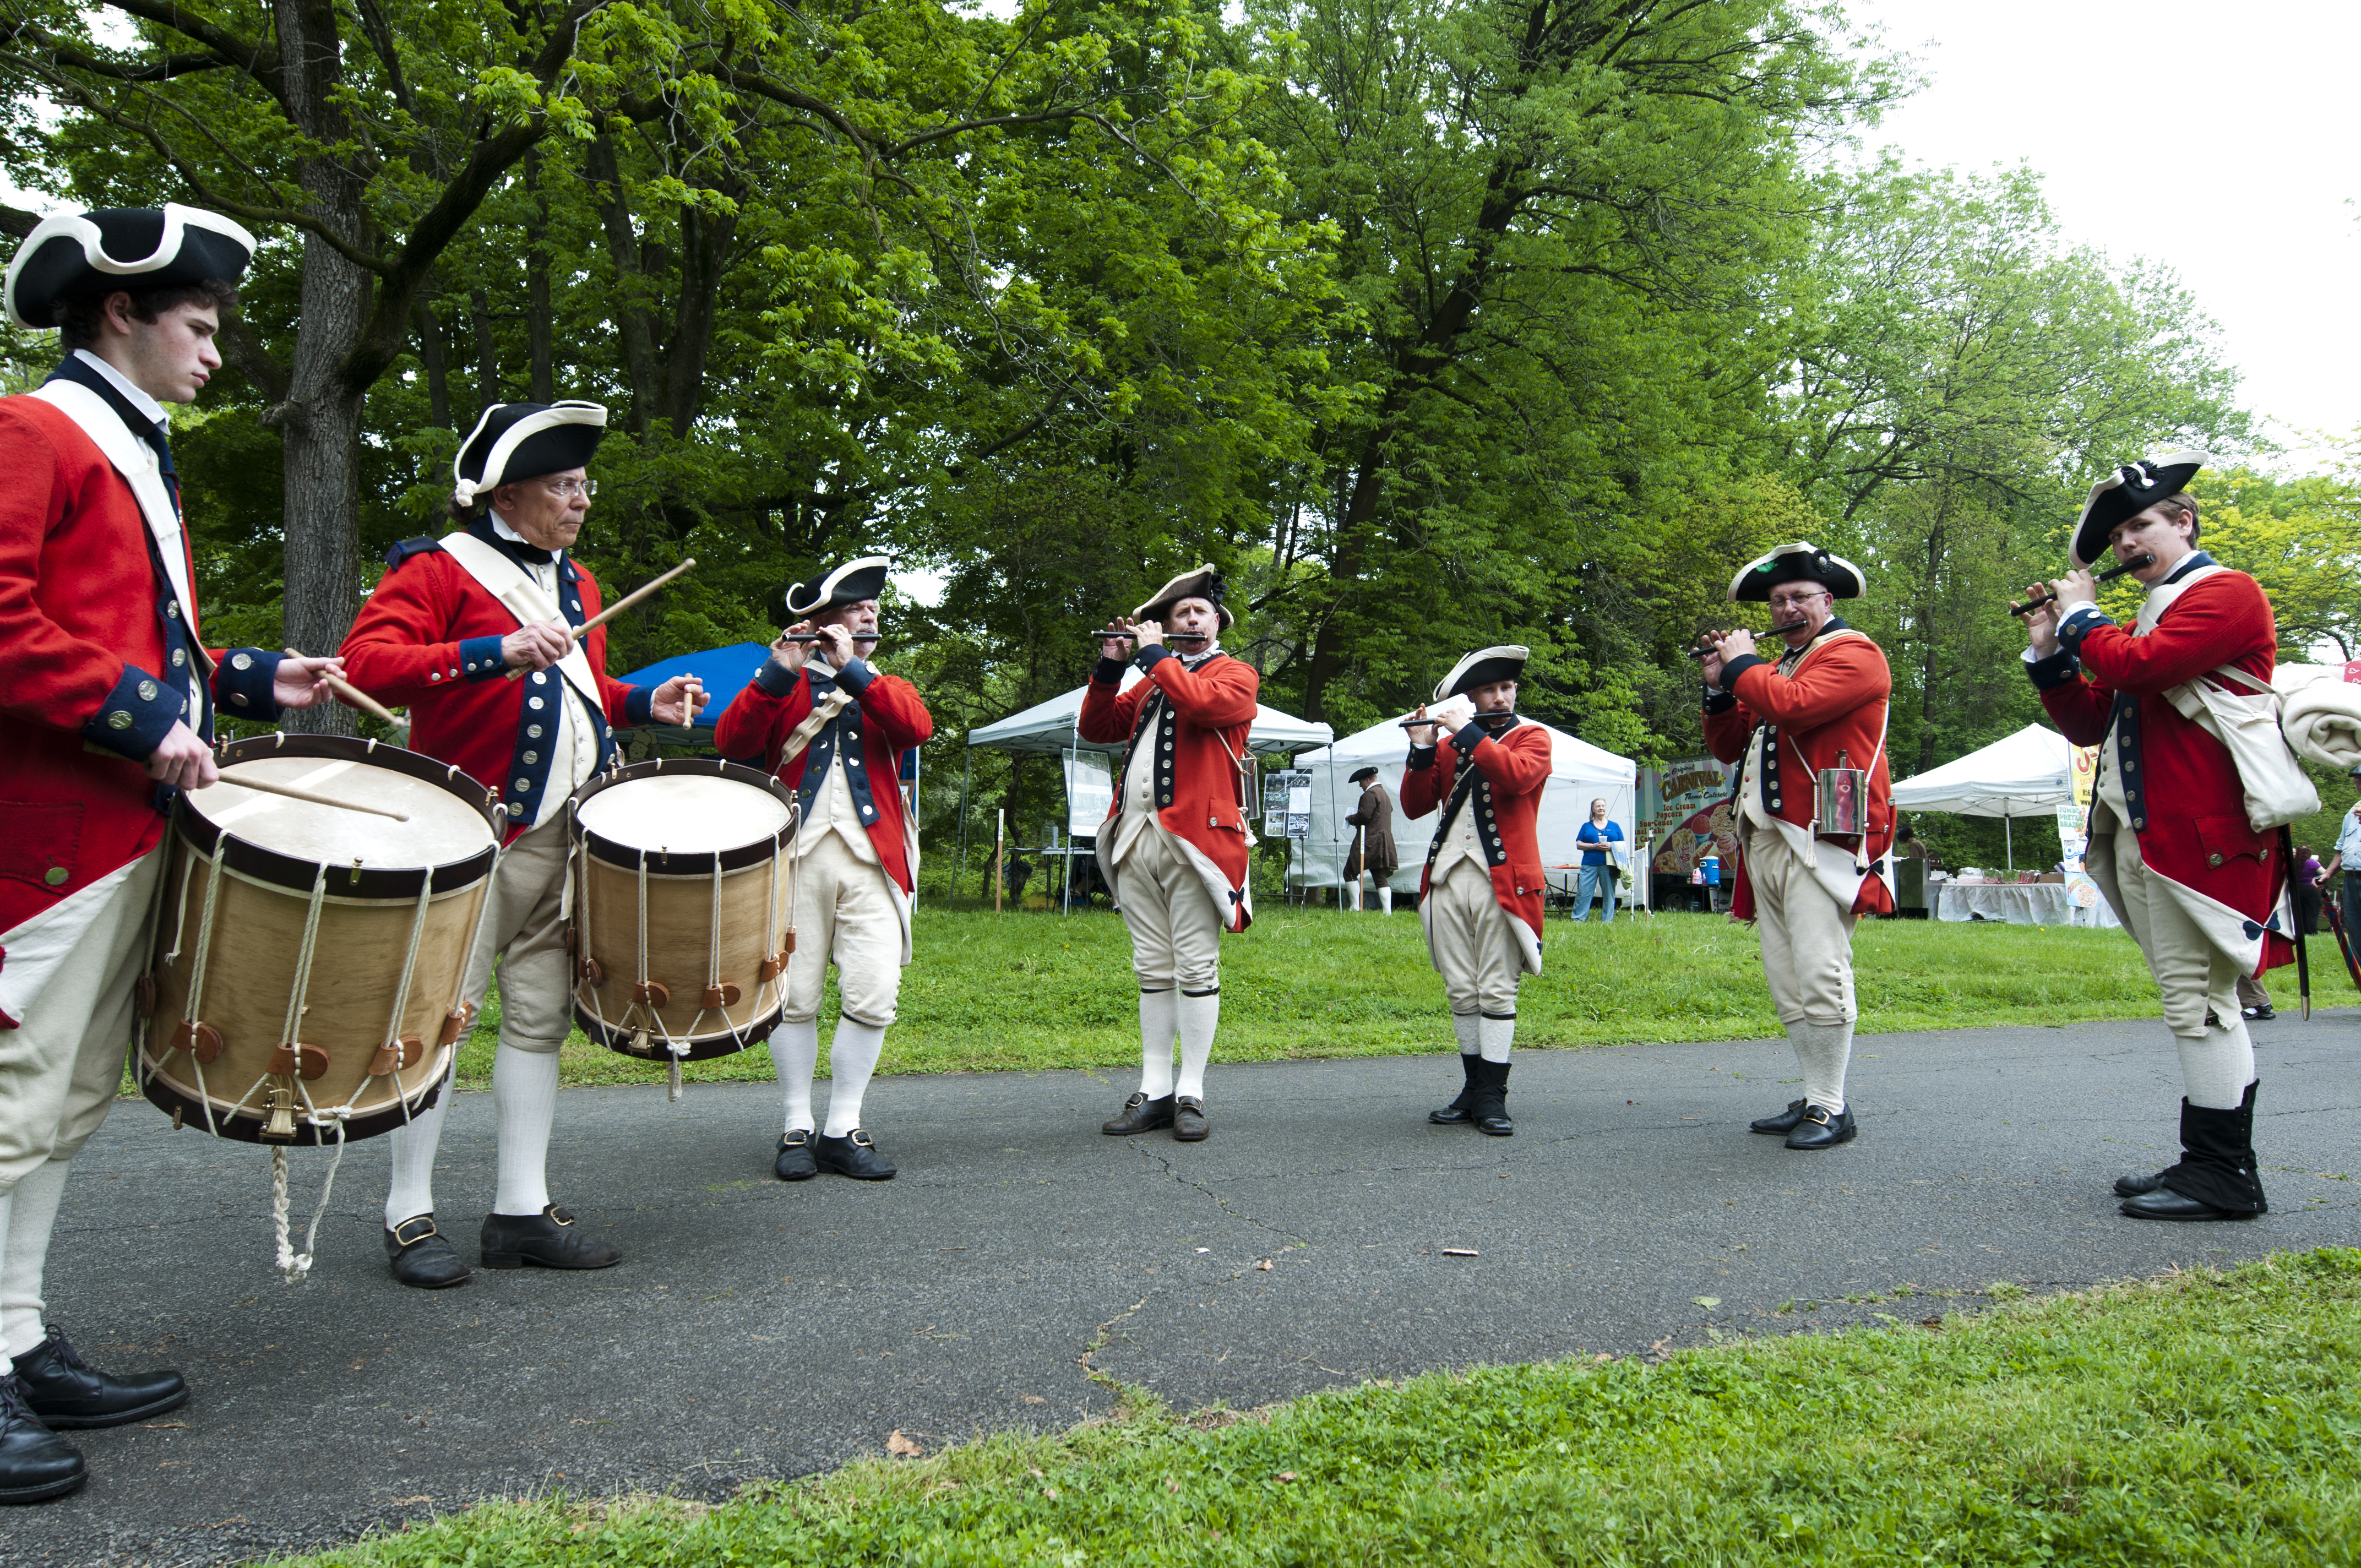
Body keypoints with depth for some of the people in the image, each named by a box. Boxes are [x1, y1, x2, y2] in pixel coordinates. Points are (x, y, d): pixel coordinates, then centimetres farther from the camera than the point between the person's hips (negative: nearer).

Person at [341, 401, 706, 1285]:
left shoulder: (574, 581, 20)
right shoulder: (438, 571, -4)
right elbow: (365, 664, -18)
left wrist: (644, 703, 11)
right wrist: (498, 651, -28)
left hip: (563, 836, 7)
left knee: (542, 1014, 8)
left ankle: (522, 1212, 16)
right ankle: (410, 1219, 9)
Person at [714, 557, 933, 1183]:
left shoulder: (885, 687, 19)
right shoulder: (784, 684, 14)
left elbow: (919, 726, -5)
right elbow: (731, 742, -3)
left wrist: (852, 669, -9)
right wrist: (777, 673, -13)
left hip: (870, 859, 2)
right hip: (794, 853, -1)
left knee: (873, 995, -6)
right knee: (794, 996, -2)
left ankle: (844, 1129, 5)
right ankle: (797, 1129, 10)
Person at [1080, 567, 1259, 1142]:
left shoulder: (1236, 674, 6)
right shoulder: (1150, 682, 25)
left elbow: (1200, 705, -17)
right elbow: (1096, 728, 18)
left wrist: (1155, 654, -6)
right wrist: (1109, 666, 7)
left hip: (1191, 836, -6)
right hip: (1136, 837, 6)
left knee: (1195, 966, -3)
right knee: (1153, 968, 8)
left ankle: (1191, 1095, 2)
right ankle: (1154, 1092, 13)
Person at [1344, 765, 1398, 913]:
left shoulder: (1370, 794, -11)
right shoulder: (1385, 794, 21)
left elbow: (1363, 816, -20)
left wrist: (1350, 818, 0)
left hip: (1370, 842, -9)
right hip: (1383, 843, 9)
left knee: (1350, 872, -1)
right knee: (1381, 878, 7)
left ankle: (1356, 908, -3)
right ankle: (1387, 911, -1)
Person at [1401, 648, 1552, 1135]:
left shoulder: (1532, 737, 6)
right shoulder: (1447, 745, 17)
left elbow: (1517, 776, -17)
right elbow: (1415, 806, 9)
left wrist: (1468, 733, -13)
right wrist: (1422, 751, -4)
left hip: (1502, 880, -4)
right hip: (1448, 879, 4)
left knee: (1497, 991, -3)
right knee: (1461, 992, 8)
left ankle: (1492, 1097, 1)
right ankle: (1473, 1089, 17)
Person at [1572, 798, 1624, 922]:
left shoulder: (1615, 826, 15)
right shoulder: (1586, 826, 14)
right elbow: (1579, 844, 7)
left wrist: (1611, 846, -9)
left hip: (1608, 865, 0)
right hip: (1590, 864, 0)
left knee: (1609, 893, 1)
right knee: (1583, 892, -6)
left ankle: (1607, 920, 8)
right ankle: (1579, 919, -2)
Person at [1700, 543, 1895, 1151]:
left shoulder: (1854, 652, -1)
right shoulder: (1776, 666, 25)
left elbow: (1794, 706, -20)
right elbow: (1728, 747, 23)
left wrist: (1743, 664, -4)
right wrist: (1720, 686, 10)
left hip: (1819, 840, -8)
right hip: (1766, 841, 8)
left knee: (1820, 974, -12)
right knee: (1785, 981, 7)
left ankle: (1832, 1108, -5)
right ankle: (1813, 1098, 14)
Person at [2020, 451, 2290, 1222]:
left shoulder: (2228, 592, -3)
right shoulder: (2149, 615, 24)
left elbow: (2138, 666, -20)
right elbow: (2091, 723, 23)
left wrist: (2082, 618, -4)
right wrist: (2049, 654, 12)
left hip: (2196, 833, -9)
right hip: (2141, 834, 9)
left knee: (2198, 998, -8)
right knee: (2198, 1000, 12)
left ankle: (2223, 1174, -2)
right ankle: (2211, 1162, 18)